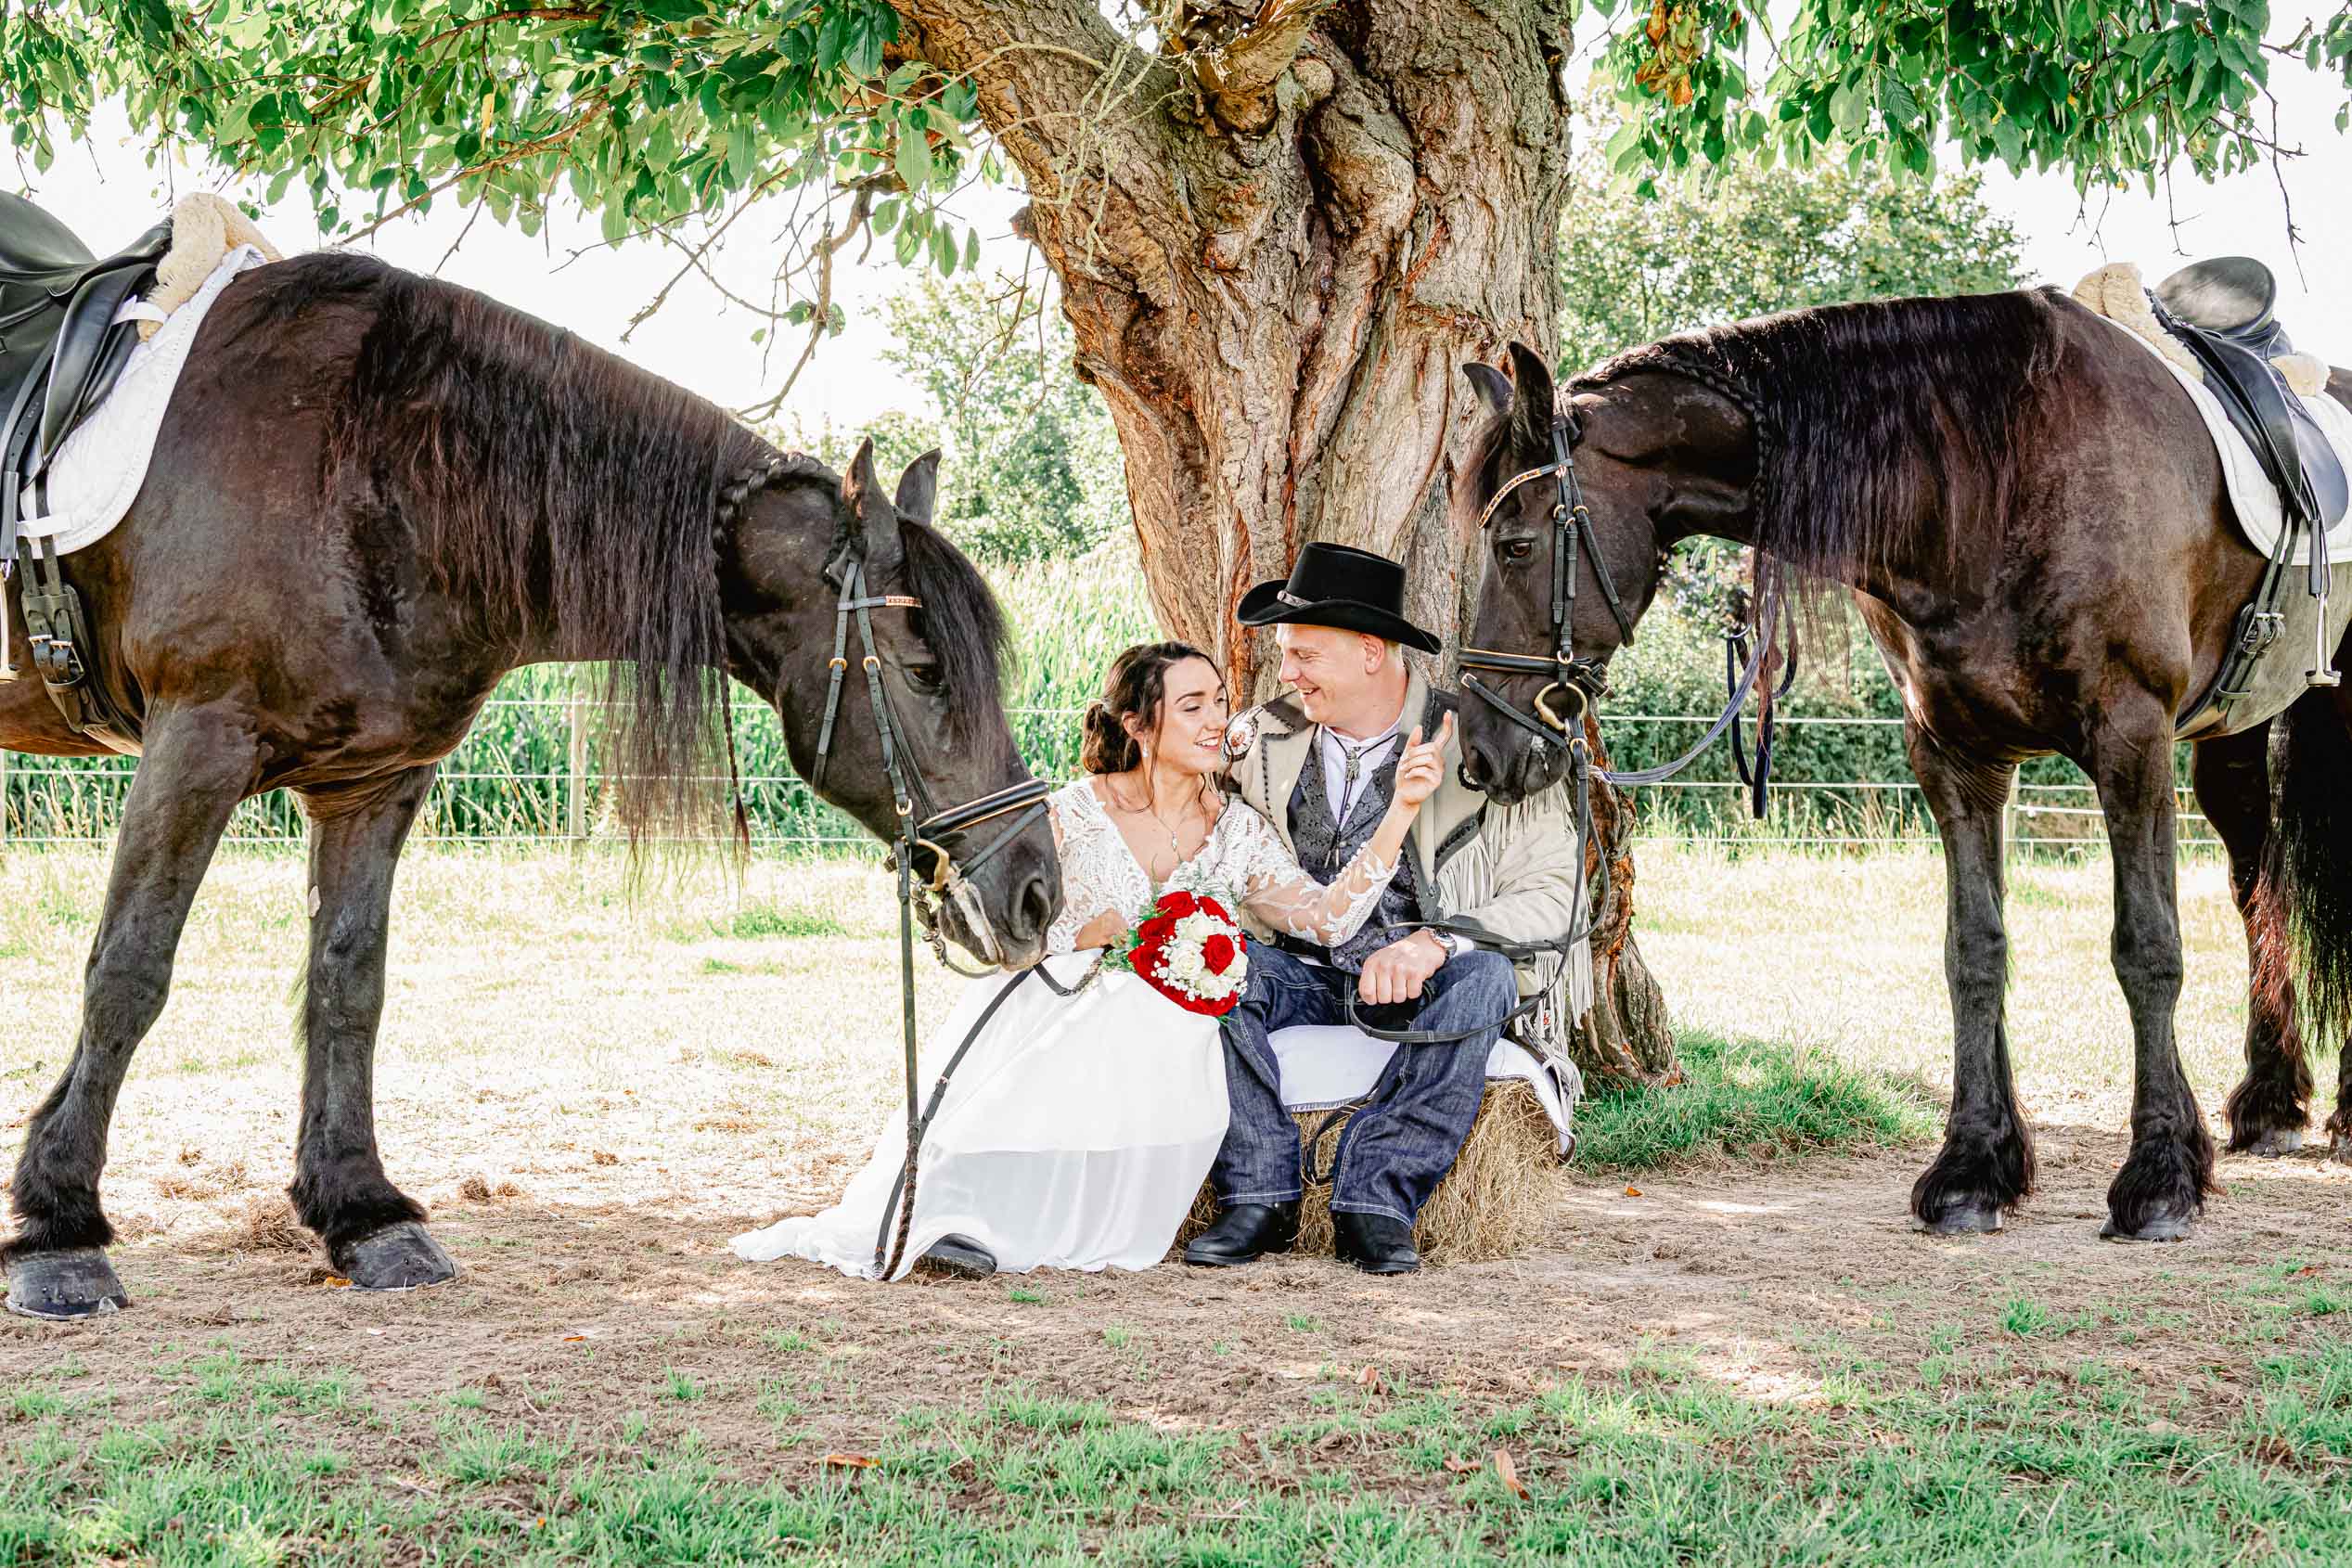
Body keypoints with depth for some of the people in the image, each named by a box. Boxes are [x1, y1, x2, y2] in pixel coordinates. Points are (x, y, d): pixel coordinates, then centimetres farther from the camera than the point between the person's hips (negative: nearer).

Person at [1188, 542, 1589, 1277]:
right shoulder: (1263, 740, 7)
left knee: (1483, 977, -35)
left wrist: (1436, 945, -25)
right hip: (1299, 975, 2)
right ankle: (1261, 1196, -25)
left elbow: (1551, 893, -10)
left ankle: (1377, 1200, -29)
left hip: (1418, 989, -2)